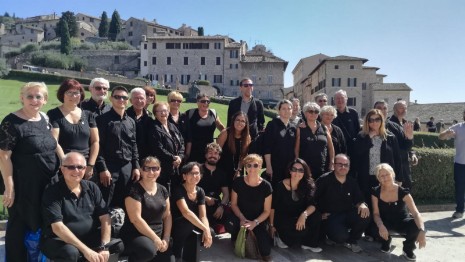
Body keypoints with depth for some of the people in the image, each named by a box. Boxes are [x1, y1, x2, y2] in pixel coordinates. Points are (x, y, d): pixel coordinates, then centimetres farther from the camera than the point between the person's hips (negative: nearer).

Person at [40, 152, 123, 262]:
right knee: (70, 252, -36)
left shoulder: (92, 187, 2)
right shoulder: (52, 191, -12)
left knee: (118, 245, -16)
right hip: (60, 240, -4)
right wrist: (85, 250, -27)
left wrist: (104, 247, -15)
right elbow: (57, 227, -21)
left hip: (89, 238, 5)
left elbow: (105, 217, 0)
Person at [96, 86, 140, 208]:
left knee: (124, 204, 11)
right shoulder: (102, 119, -4)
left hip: (127, 168, 5)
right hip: (109, 167, -5)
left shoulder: (131, 122, 14)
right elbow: (98, 146, -9)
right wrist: (102, 168, -14)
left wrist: (136, 167, 9)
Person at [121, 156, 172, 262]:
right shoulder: (134, 190, -11)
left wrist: (166, 238, -2)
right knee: (149, 250, -34)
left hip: (159, 236, 5)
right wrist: (155, 238, -16)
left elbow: (167, 215, 10)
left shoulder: (162, 190, 8)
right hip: (136, 235, -5)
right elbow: (136, 219, -17)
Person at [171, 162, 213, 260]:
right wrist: (205, 229, -39)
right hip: (177, 226, -6)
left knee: (211, 232, -18)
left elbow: (203, 216, -7)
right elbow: (186, 212, -33)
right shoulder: (179, 190, -18)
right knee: (189, 223, -35)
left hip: (191, 228, 6)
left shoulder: (200, 191, 0)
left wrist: (207, 231, -29)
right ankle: (177, 255, -11)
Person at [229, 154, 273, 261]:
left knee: (265, 251, -23)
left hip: (258, 221, -1)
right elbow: (233, 204, -1)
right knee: (230, 226, -34)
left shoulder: (266, 186, -12)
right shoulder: (238, 182, -9)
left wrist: (255, 222, -21)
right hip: (241, 218, 2)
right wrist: (242, 218, -17)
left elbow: (267, 211, -7)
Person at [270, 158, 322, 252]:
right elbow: (272, 206, -8)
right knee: (302, 230, -30)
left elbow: (312, 205, -17)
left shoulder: (308, 185, -6)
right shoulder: (281, 186, -15)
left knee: (317, 216, -23)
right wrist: (272, 225, -7)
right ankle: (282, 237, -1)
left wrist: (304, 214, -37)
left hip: (298, 218, 4)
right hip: (282, 219, -4)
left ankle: (309, 243, -3)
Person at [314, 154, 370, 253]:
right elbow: (314, 199, -9)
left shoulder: (352, 181, 6)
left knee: (364, 214, -25)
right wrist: (320, 213, -15)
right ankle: (333, 236, 10)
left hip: (348, 214, 5)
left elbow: (358, 199, 6)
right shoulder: (324, 180, -9)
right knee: (341, 236, -32)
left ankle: (352, 240, 2)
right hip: (331, 216, -5)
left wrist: (362, 205, -17)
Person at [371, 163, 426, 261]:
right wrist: (381, 226, -39)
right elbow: (376, 213, -16)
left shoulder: (403, 192, -21)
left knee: (416, 226, -34)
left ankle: (408, 248, 0)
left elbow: (416, 213, -29)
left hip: (402, 222, -1)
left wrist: (422, 231, -48)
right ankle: (386, 240, 7)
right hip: (386, 222, 1)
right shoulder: (376, 192, -15)